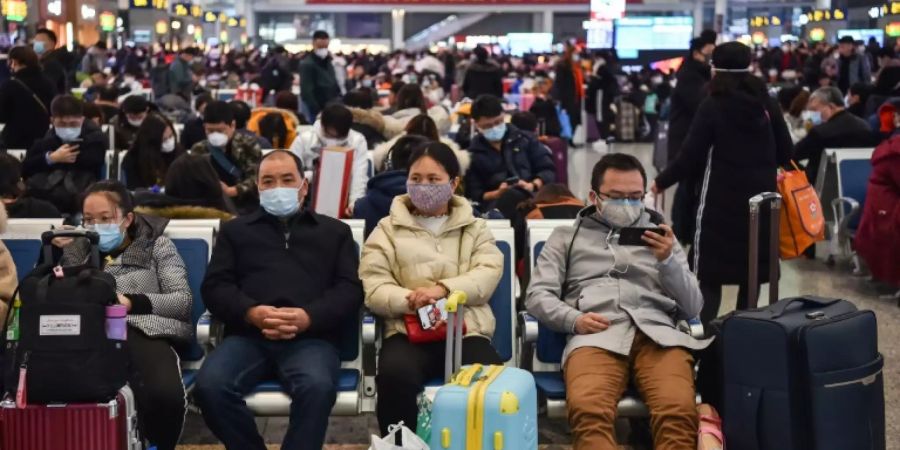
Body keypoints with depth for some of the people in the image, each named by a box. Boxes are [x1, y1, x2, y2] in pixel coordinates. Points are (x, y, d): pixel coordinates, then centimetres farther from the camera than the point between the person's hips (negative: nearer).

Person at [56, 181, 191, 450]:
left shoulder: (156, 245, 18)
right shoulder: (80, 249, 29)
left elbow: (183, 301, 5)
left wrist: (132, 303, -10)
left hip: (143, 333, -1)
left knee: (166, 395, -38)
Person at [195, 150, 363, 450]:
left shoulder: (335, 231, 23)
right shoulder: (235, 230, 26)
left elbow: (351, 290, 10)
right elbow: (215, 287, 13)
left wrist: (309, 317, -10)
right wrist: (250, 313, -9)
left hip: (311, 337, -1)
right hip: (247, 335, 1)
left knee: (317, 387, -36)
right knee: (210, 385, -30)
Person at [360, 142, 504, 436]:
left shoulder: (475, 228, 20)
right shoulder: (388, 229, 16)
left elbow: (488, 274, 3)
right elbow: (374, 289, 4)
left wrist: (443, 289, -15)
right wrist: (409, 300, -17)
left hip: (467, 330, 1)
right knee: (395, 375, -36)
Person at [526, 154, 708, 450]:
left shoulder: (660, 234, 27)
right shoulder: (567, 237, 25)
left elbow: (693, 307, 19)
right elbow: (538, 295, 14)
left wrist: (667, 261, 2)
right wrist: (573, 319, -7)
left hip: (658, 333, 1)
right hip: (597, 336, -1)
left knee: (678, 411, -34)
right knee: (587, 409, -37)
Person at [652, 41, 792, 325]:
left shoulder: (712, 107, -10)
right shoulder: (766, 104, 3)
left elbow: (690, 158, -11)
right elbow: (785, 153, 7)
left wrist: (660, 183, 1)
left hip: (721, 201, -5)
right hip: (759, 198, 5)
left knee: (710, 273, -1)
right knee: (752, 269, 13)